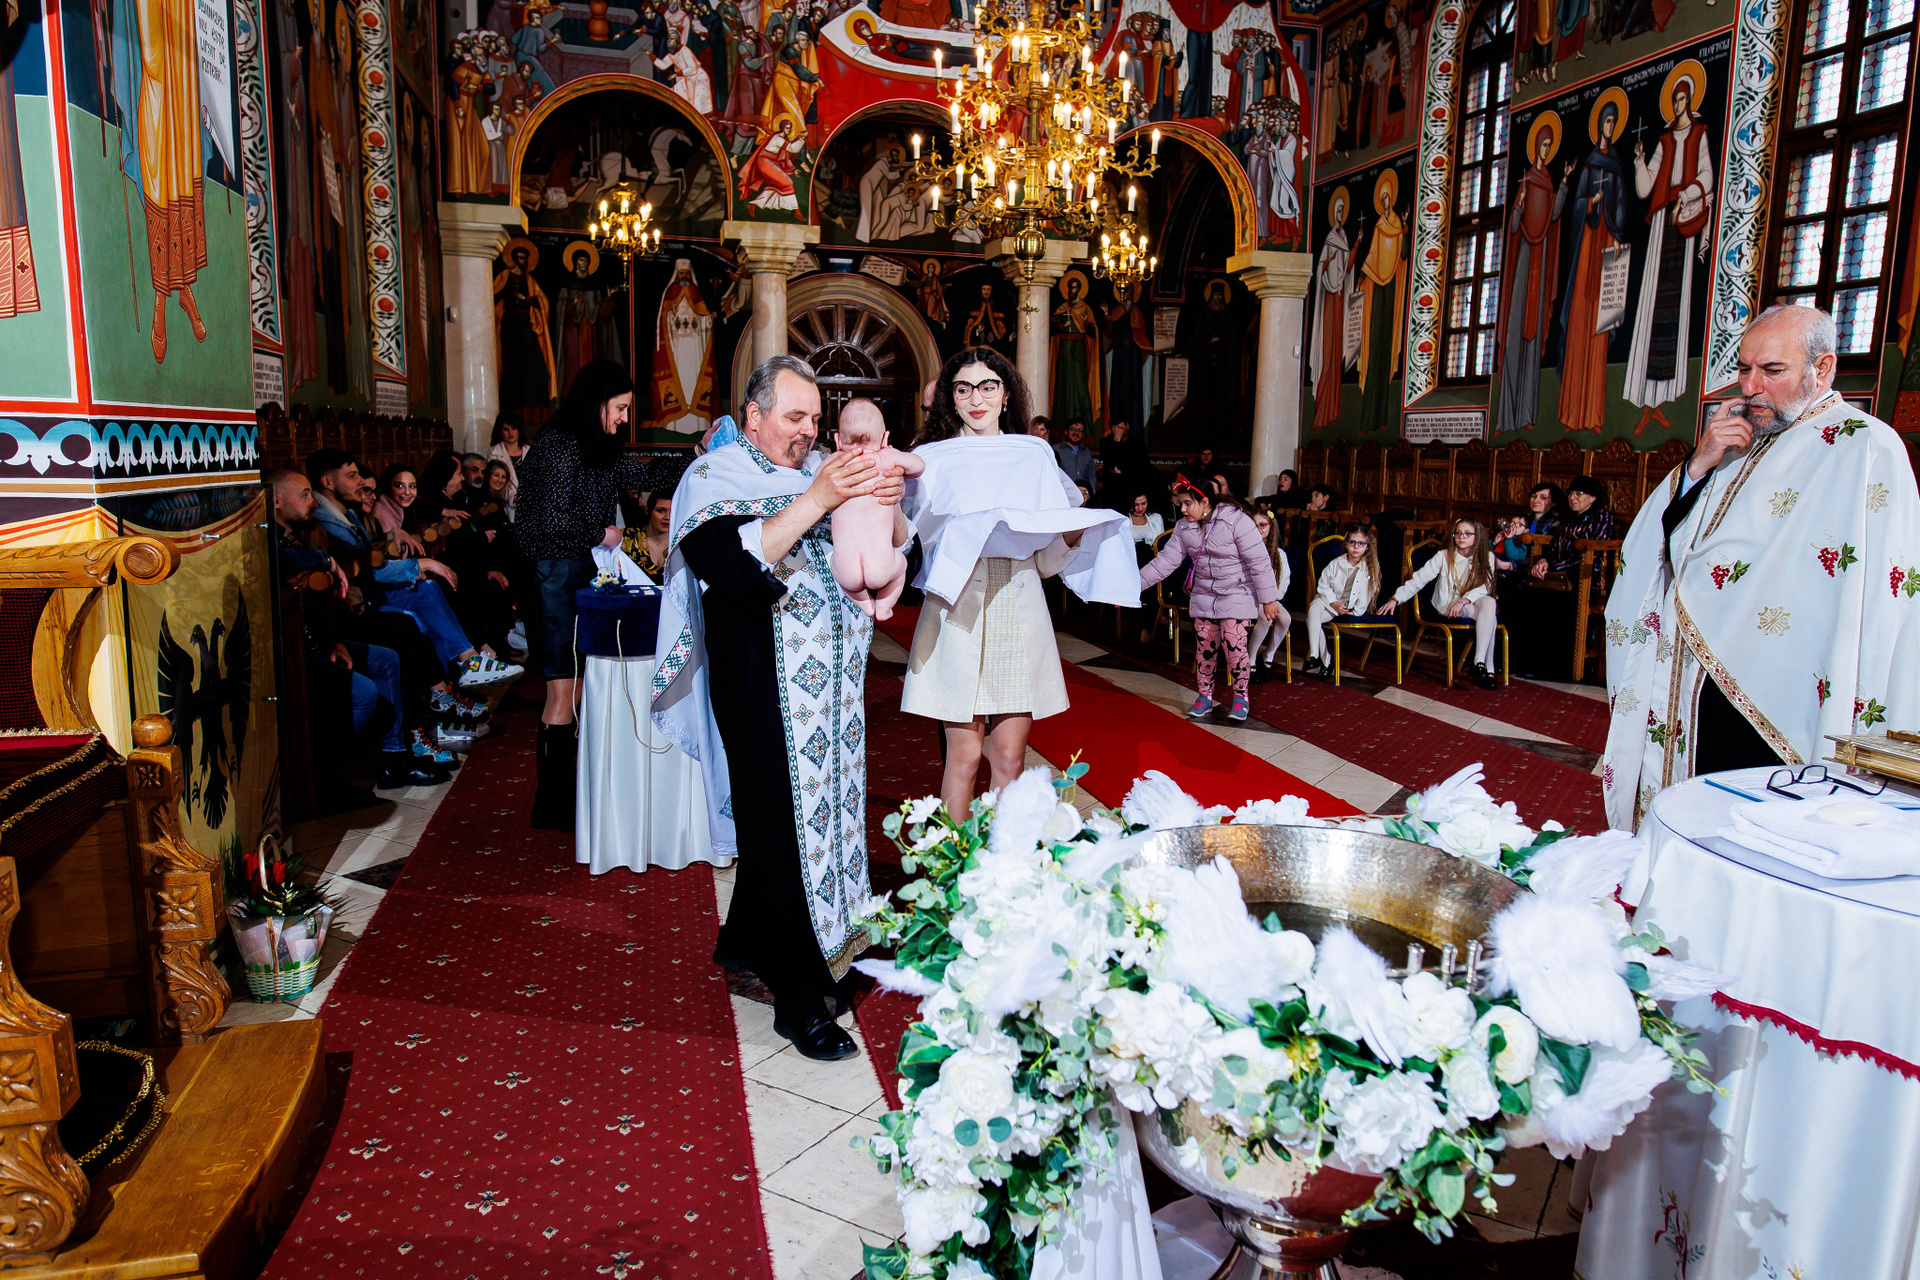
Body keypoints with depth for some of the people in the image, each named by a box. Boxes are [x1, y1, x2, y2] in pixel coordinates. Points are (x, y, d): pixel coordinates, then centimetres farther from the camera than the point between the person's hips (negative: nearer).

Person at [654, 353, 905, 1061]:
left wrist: (886, 506, -11)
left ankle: (746, 939, 33)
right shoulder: (715, 478, -5)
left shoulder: (821, 473, 14)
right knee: (781, 822, -3)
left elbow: (894, 551, 11)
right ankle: (796, 997, 7)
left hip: (829, 681, 7)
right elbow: (729, 564, -24)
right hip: (763, 687, -7)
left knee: (812, 807, 12)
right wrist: (815, 500, -26)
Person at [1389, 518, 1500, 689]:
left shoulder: (1487, 557, 2)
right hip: (1446, 605, -1)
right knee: (1489, 616, -30)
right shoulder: (1444, 556, -2)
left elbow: (1485, 586, -7)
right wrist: (1396, 598, -14)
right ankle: (1487, 669, -32)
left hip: (1473, 602, 2)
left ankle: (1480, 663, -37)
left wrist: (1463, 600, -23)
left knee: (1489, 603, -35)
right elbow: (1419, 579, -5)